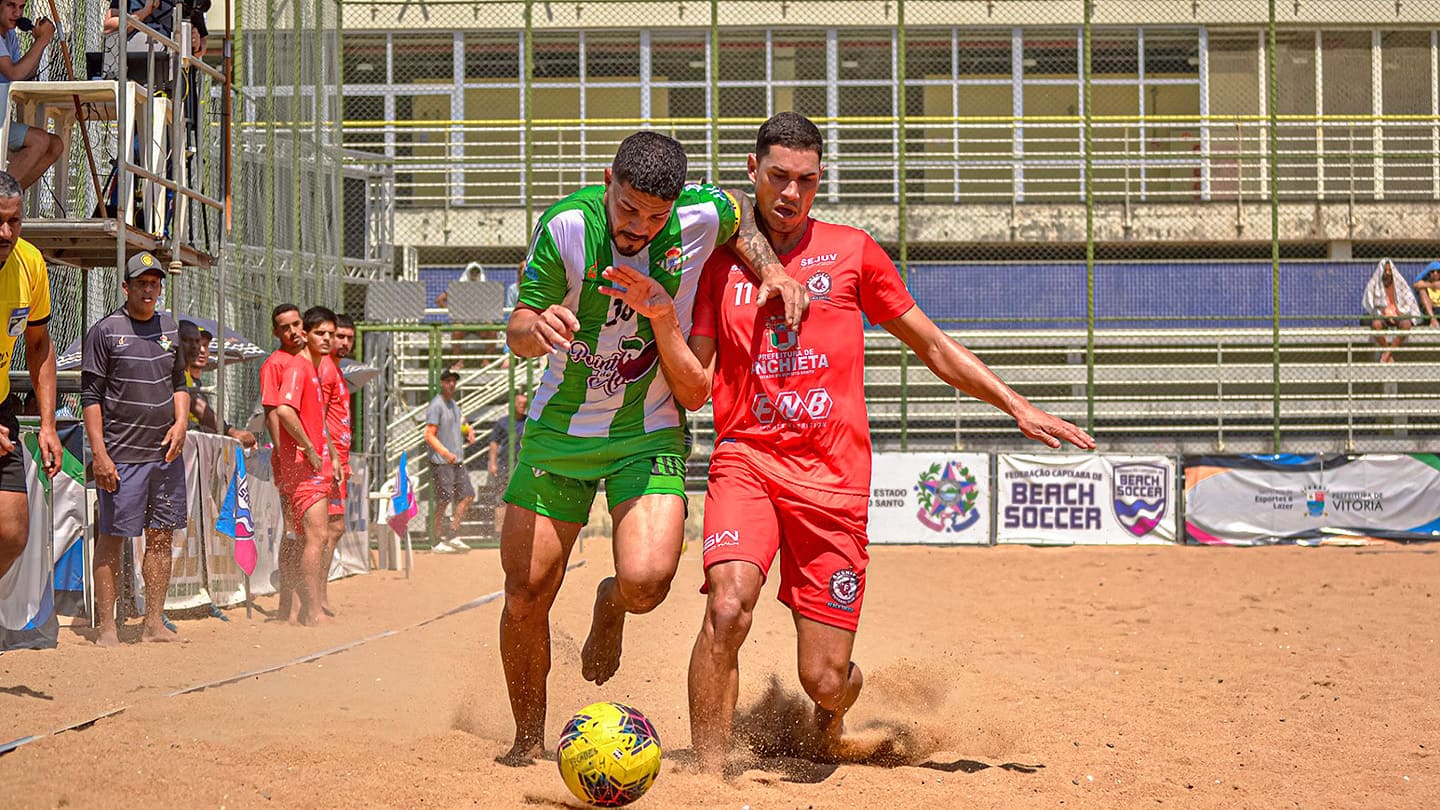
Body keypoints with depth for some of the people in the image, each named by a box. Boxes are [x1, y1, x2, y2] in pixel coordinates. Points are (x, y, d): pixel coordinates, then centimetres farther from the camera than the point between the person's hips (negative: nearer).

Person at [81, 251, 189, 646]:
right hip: (122, 455, -5)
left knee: (161, 536, 7)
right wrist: (99, 454, -12)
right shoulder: (104, 331, -4)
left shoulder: (170, 329, 13)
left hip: (167, 451, 5)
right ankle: (107, 627, -2)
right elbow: (91, 396, -6)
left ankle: (154, 623, 13)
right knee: (111, 538, -4)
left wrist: (181, 422, 2)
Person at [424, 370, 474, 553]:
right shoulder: (436, 405, -9)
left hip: (456, 461, 9)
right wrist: (446, 453, -25)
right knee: (443, 501, -8)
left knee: (467, 494, 4)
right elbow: (429, 435, -16)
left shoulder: (455, 406, 18)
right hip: (441, 462, -9)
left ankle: (452, 536, 11)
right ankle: (437, 542, 0)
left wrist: (467, 438, 6)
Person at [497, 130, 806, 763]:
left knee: (647, 580, -22)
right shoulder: (566, 226, -16)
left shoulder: (702, 216, -13)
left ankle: (610, 608, 17)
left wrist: (770, 267, -3)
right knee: (525, 594, -2)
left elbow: (741, 215, 14)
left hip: (648, 433, 0)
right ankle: (529, 740, 21)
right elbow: (518, 330, -8)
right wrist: (537, 326, -31)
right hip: (558, 428, 1)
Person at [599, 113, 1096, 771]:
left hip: (833, 476, 0)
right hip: (746, 459, 0)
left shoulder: (852, 251, 8)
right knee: (728, 607, -30)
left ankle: (834, 711, 37)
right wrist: (662, 319, -8)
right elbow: (693, 390, 8)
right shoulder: (721, 262, 11)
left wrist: (1017, 405, 11)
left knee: (824, 680, -2)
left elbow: (934, 348, 16)